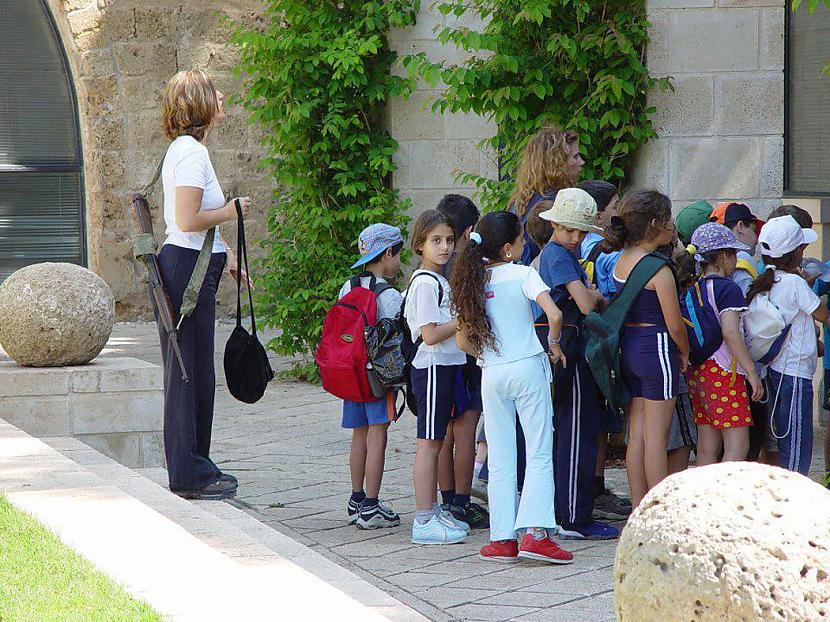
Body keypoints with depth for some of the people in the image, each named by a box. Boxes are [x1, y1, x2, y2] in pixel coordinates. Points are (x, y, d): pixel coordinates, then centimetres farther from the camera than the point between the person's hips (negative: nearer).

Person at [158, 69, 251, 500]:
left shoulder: (188, 149, 17)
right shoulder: (191, 153, -16)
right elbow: (188, 221, -22)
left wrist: (226, 255, 20)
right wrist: (231, 211, -8)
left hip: (191, 267, 11)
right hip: (188, 270, -11)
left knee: (194, 375, 15)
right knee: (190, 374, -5)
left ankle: (194, 468, 21)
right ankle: (190, 475, 0)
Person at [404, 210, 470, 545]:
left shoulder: (438, 280, 15)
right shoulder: (426, 282, -15)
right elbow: (430, 335, -19)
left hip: (445, 366, 10)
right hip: (433, 367, -10)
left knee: (435, 441, 14)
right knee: (429, 442, -8)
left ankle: (433, 511, 20)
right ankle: (425, 521, -7)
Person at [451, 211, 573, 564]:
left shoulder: (474, 281, 6)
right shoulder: (523, 275, -7)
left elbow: (463, 341, 8)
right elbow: (554, 314, -20)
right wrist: (553, 344, -2)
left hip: (491, 375, 4)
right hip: (527, 369, -4)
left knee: (500, 460, 8)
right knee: (539, 455, -2)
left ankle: (502, 539, 6)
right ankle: (535, 533, -13)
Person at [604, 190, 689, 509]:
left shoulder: (621, 261, 6)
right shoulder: (659, 270, -17)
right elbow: (674, 325, -13)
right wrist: (684, 353, 4)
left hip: (628, 347, 8)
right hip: (657, 349, -8)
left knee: (637, 434, 11)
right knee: (657, 437, -2)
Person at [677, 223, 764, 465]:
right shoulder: (727, 288, -11)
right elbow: (730, 333, -19)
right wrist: (752, 372, -17)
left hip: (696, 371, 8)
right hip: (724, 372, -8)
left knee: (707, 448, 9)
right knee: (737, 447, -8)